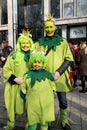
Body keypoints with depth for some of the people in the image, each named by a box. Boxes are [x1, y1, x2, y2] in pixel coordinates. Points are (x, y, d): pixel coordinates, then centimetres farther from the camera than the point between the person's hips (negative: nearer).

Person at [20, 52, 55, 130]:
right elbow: (23, 89, 6)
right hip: (33, 104, -1)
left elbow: (52, 87, 10)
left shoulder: (47, 74, 0)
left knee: (45, 123, 16)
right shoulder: (29, 75, -2)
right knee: (32, 124, 9)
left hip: (46, 104, 1)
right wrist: (27, 98, 4)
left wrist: (50, 97, 7)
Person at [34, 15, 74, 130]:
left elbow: (69, 59, -1)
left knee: (63, 102, 7)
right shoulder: (39, 42, 6)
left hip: (60, 76, 0)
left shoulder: (62, 41, 3)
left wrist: (59, 72, -14)